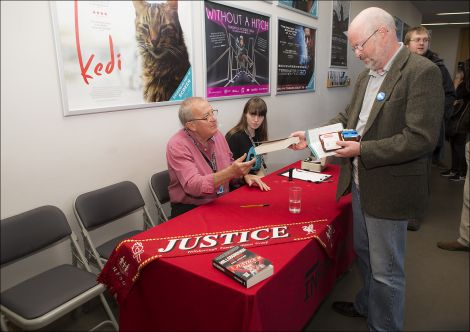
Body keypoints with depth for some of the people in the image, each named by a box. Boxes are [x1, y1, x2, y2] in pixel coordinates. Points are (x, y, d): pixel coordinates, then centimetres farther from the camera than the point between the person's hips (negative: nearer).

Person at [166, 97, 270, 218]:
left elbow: (230, 165, 18)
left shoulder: (216, 134, 3)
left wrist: (245, 175, -3)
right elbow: (192, 186, -27)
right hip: (190, 209, -6)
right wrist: (231, 172, -35)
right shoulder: (177, 145, -17)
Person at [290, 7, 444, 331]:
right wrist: (311, 135, 1)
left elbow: (421, 138, -23)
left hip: (389, 190, -8)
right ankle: (366, 305, 48)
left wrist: (362, 150, -23)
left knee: (386, 269, 7)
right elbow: (347, 118, 13)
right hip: (361, 183, 8)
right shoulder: (366, 76, 8)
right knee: (364, 252, 25)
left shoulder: (423, 72, -17)